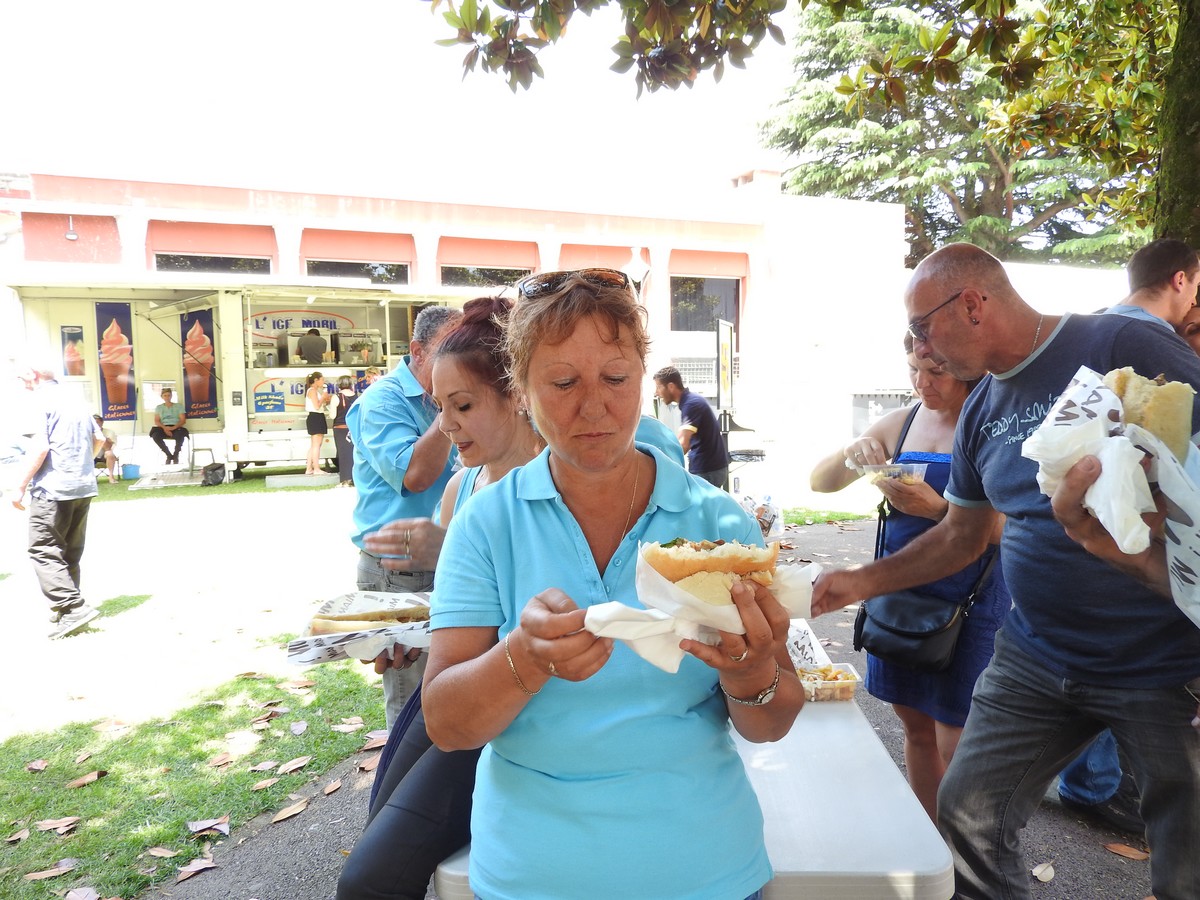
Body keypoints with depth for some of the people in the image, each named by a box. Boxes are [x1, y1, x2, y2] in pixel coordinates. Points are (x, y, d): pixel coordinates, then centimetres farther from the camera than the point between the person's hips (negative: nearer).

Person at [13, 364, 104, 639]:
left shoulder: (42, 400, -9)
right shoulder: (74, 400, 14)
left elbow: (40, 447, -17)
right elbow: (99, 438, 21)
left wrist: (21, 487, -11)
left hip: (53, 489, -8)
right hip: (84, 487, 8)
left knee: (43, 550, -5)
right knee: (70, 552, 14)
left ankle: (74, 608, -13)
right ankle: (65, 606, 21)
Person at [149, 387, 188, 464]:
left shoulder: (179, 406, 14)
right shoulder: (159, 407, 18)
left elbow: (183, 420, 4)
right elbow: (157, 421, 7)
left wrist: (174, 427, -16)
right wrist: (164, 428, -15)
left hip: (176, 428, -2)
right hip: (163, 428, 2)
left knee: (180, 434, -39)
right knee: (155, 435, -34)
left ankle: (176, 455, -13)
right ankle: (169, 455, -15)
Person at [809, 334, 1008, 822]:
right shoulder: (899, 423, 5)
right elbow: (819, 482, 6)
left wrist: (938, 508, -29)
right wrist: (852, 452, -13)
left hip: (967, 602, -5)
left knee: (956, 750, 1)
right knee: (916, 727, 18)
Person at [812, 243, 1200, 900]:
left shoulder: (1121, 347, -14)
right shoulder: (980, 412, 6)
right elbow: (962, 536, 14)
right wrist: (862, 582, 6)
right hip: (1035, 658, 6)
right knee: (968, 814, 10)